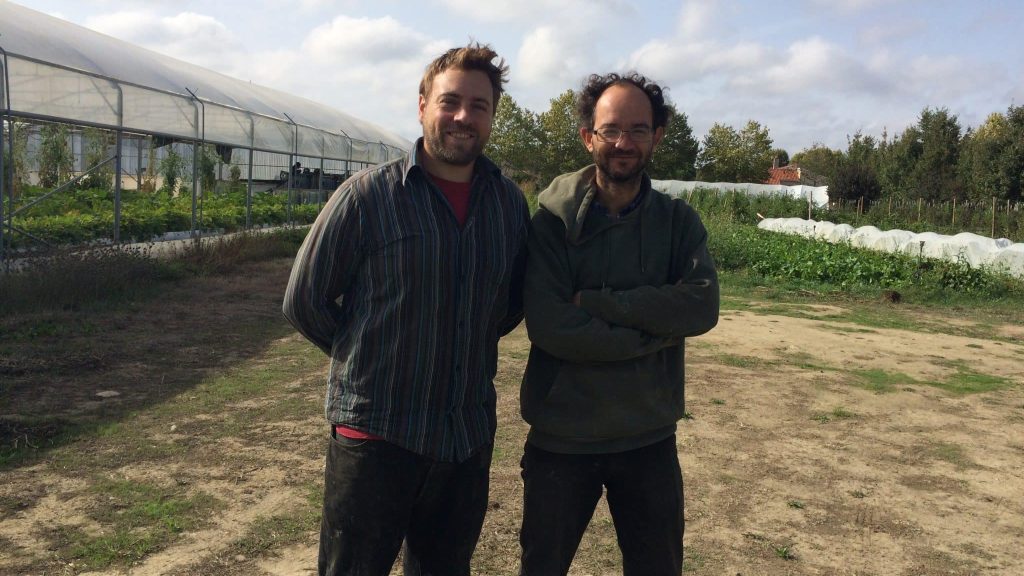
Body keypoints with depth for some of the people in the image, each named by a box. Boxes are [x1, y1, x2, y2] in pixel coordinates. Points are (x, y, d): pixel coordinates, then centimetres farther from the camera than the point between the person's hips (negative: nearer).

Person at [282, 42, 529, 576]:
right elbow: (305, 300, -4)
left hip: (469, 439, 4)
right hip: (375, 436, -4)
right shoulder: (367, 194, -10)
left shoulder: (510, 203, 2)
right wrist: (371, 357, 1)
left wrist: (460, 350, 6)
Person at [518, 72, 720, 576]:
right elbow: (548, 326, -21)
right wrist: (656, 330, -18)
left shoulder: (678, 221, -1)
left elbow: (701, 307, -17)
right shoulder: (554, 220, -9)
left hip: (649, 438, 2)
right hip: (561, 437, -2)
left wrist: (593, 301, -21)